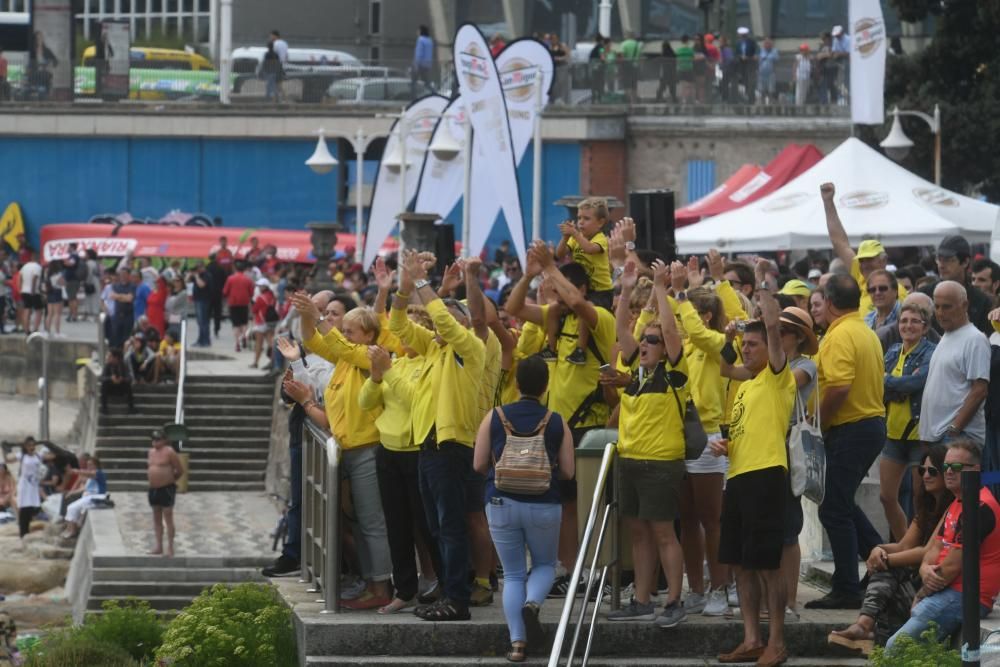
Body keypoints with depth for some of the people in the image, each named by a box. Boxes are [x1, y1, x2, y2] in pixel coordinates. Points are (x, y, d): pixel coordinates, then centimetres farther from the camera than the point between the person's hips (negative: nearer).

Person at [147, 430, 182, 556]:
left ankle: (170, 547, -3)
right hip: (153, 489, 8)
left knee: (168, 518, -5)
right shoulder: (151, 452, 12)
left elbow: (180, 470, -6)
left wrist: (170, 479, 5)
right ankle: (158, 547, 16)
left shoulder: (169, 452, -10)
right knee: (156, 519, 11)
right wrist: (151, 484, 16)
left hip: (166, 489, -8)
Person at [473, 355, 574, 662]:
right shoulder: (557, 423, -2)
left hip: (501, 503, 0)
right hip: (544, 505, 0)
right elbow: (568, 471, 0)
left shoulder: (494, 417, -2)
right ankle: (532, 603, -12)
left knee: (512, 574, 12)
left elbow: (478, 464, 0)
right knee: (545, 565, 20)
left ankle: (517, 642, -1)